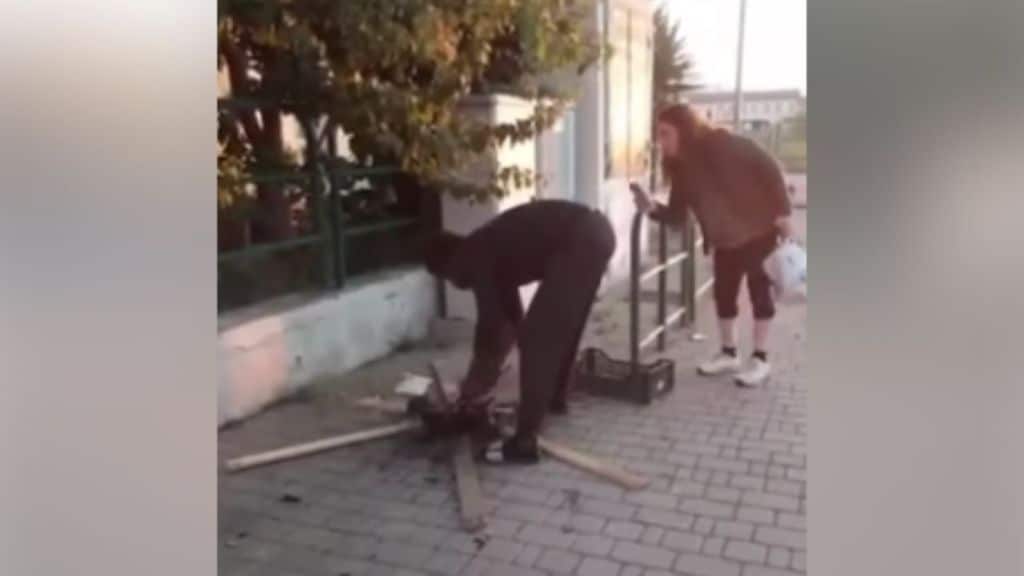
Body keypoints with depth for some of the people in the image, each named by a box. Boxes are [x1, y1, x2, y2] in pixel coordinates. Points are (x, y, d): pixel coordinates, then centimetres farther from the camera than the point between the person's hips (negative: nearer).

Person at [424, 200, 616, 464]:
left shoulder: (475, 258, -1)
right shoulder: (492, 250, 25)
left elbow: (489, 324, -1)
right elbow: (510, 317, 32)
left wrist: (476, 386, 13)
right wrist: (484, 378, 36)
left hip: (578, 242, -10)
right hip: (594, 231, 10)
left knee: (537, 338, -5)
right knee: (561, 326, 27)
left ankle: (524, 442, -2)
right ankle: (556, 398, 46)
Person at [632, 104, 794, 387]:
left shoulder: (724, 145, -20)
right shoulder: (681, 168, -3)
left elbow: (768, 169, -18)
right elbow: (677, 216, -6)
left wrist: (782, 212, -21)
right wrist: (652, 208, -25)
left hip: (759, 229, -6)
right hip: (725, 240, 6)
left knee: (759, 291, 0)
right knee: (723, 293, 8)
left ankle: (760, 360, 10)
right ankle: (729, 354, 24)